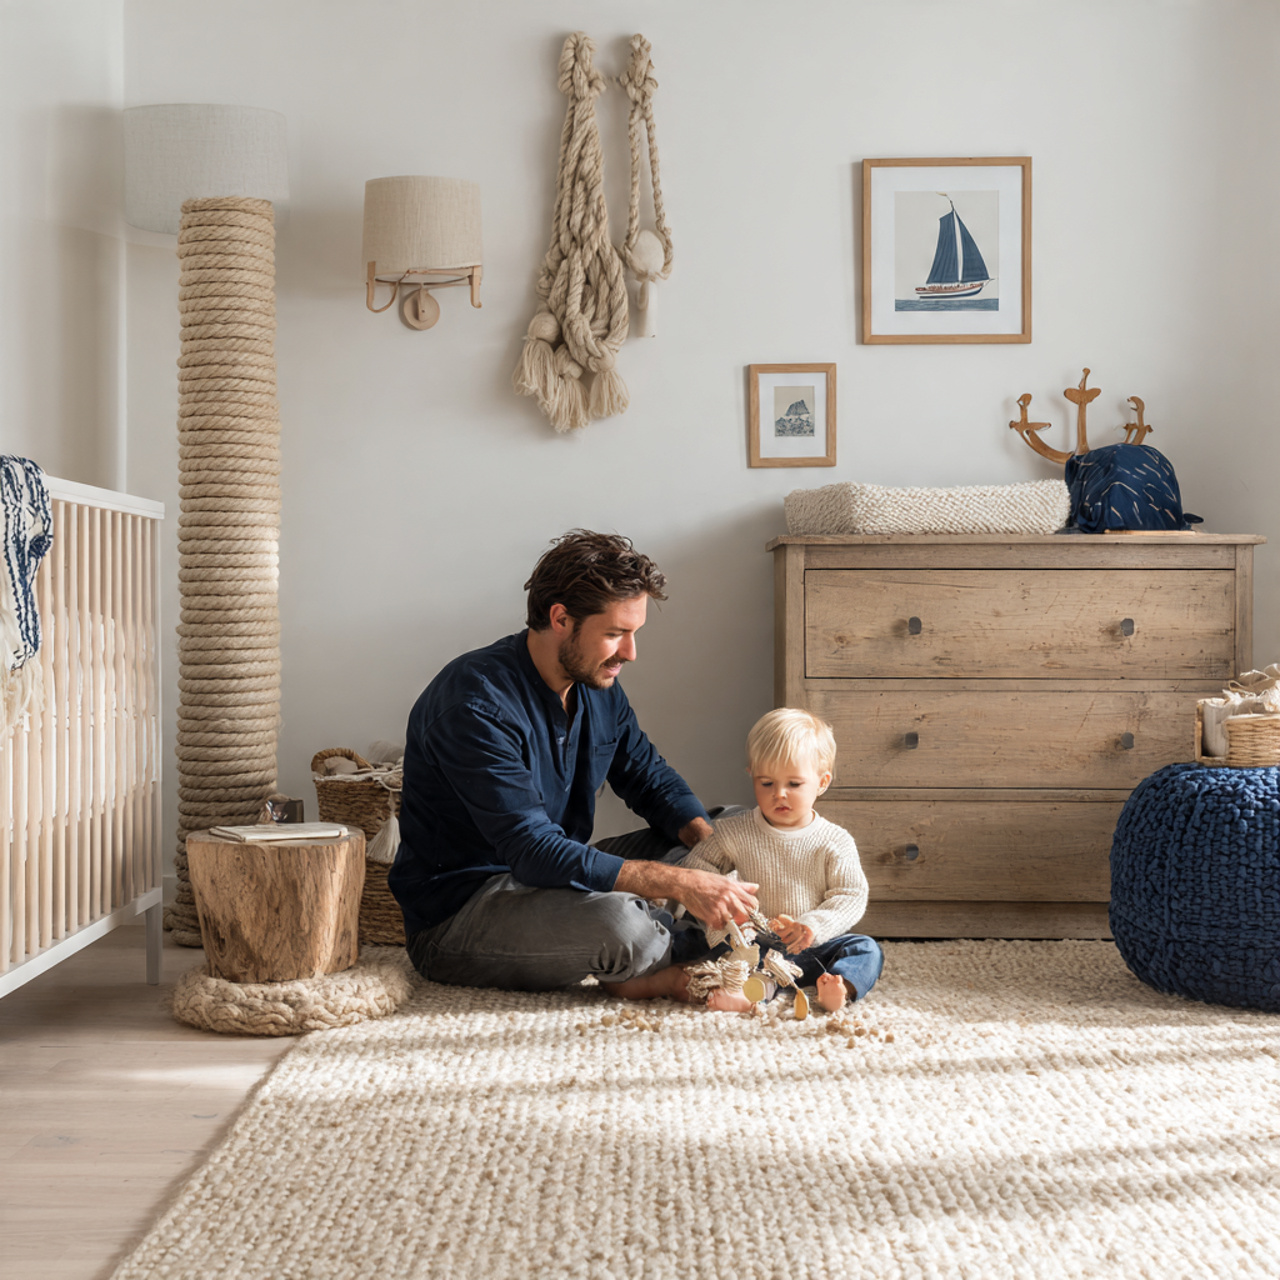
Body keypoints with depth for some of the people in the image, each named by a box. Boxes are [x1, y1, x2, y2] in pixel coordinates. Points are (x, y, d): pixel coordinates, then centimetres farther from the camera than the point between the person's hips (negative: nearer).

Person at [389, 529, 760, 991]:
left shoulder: (598, 685, 2)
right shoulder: (476, 704, -26)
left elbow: (651, 780, 12)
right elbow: (534, 853, -32)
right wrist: (679, 883, -34)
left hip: (557, 879, 9)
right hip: (453, 916, -8)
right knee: (617, 922, -35)